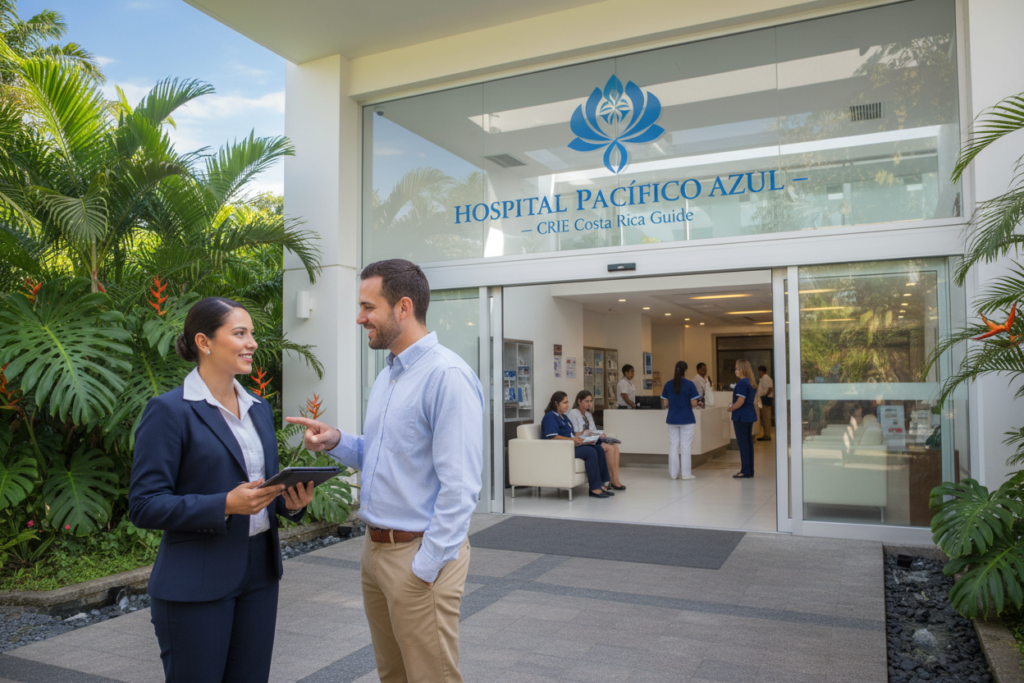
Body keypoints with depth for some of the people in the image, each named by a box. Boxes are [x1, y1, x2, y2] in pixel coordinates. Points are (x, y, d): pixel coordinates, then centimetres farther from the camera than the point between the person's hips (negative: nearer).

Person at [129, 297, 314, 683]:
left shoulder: (259, 408, 10)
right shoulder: (169, 411, -11)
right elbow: (144, 505, -14)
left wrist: (292, 502, -5)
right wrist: (226, 505, -24)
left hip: (259, 575, 6)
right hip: (196, 585, -6)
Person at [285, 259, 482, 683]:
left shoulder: (446, 375, -19)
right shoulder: (386, 377, 12)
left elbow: (460, 486, -22)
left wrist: (424, 568, -19)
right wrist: (336, 442, 1)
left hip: (420, 554, -9)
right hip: (375, 549, 9)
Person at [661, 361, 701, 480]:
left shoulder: (668, 385, 1)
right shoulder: (689, 384, -9)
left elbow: (665, 404, 3)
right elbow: (694, 404, -11)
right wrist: (687, 404, 10)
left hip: (672, 419, 3)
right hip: (687, 419, -3)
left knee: (673, 446, 9)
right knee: (685, 447, 3)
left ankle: (673, 473, 13)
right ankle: (686, 474, 7)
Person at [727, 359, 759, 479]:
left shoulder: (742, 383, -17)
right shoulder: (752, 382, 12)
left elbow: (740, 402, -22)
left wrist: (730, 409, -7)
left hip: (741, 416, -9)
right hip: (750, 414, 9)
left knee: (742, 443, -4)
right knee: (748, 442, 12)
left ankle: (745, 472, -2)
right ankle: (750, 471, 17)